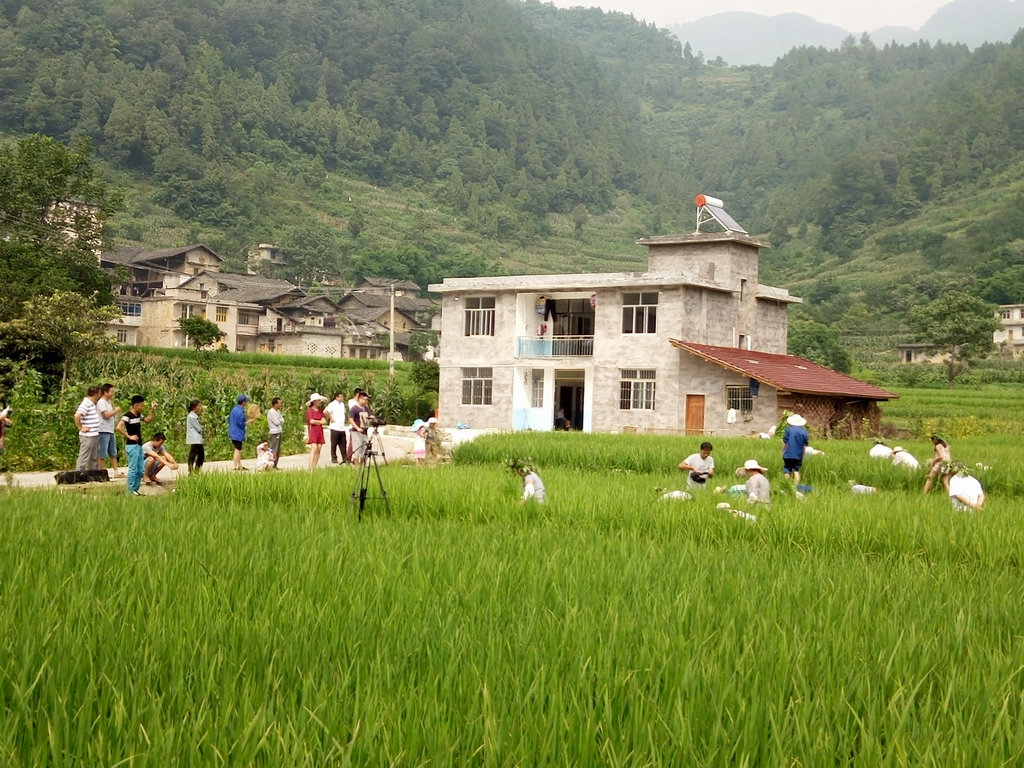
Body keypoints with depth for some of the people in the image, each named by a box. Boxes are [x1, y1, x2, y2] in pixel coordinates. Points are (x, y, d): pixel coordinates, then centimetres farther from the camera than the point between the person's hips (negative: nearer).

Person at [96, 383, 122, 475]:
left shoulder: (109, 402, 17)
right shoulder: (101, 402, -11)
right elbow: (106, 415, -20)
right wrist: (116, 410, -8)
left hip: (110, 431, 10)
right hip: (104, 431, -10)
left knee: (113, 453, 12)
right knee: (102, 454, -4)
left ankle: (117, 471, 16)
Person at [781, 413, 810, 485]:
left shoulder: (788, 429, -4)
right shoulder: (804, 432, 5)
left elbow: (784, 442, -3)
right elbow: (805, 446, 7)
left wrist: (783, 453, 7)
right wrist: (802, 456, 15)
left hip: (788, 454, -2)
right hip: (798, 455, 2)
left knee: (787, 471, 4)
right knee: (796, 471, 6)